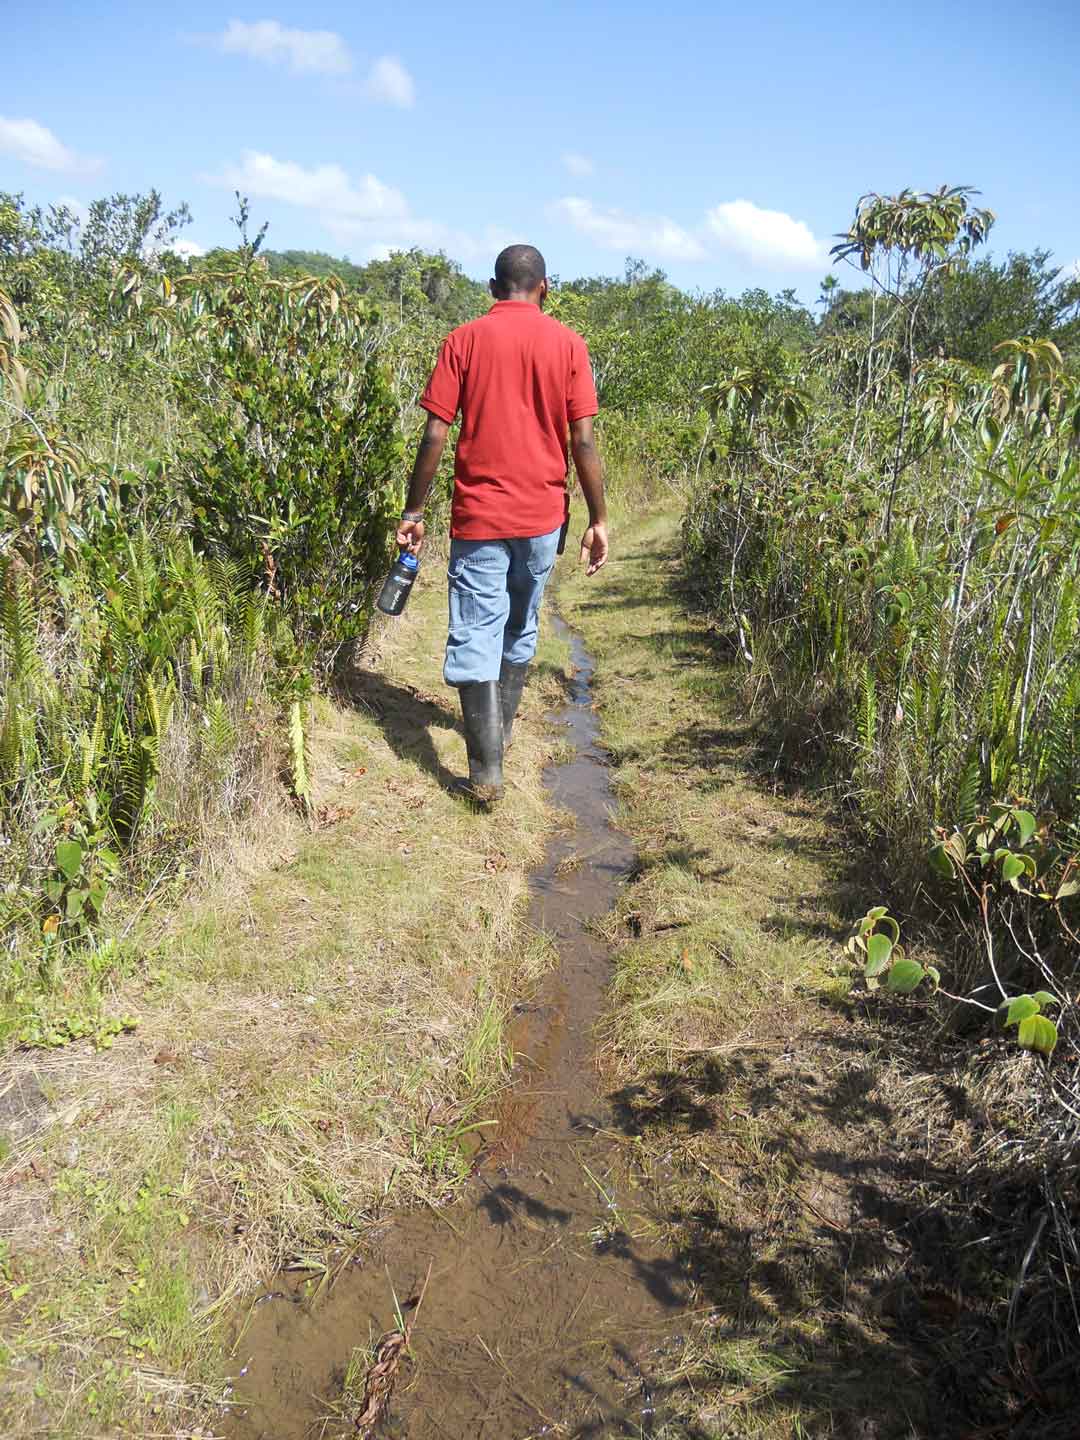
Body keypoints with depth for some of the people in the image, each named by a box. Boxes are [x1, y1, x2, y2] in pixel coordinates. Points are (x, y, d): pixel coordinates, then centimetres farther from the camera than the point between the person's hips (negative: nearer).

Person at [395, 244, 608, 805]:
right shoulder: (567, 344, 1)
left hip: (479, 514, -2)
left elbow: (434, 435, -6)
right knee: (521, 627, 21)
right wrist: (598, 520, 2)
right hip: (542, 516, 2)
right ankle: (501, 728, 38)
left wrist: (412, 511, 1)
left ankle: (486, 770, -5)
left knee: (476, 637, 0)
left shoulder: (464, 340, -1)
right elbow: (583, 441, -4)